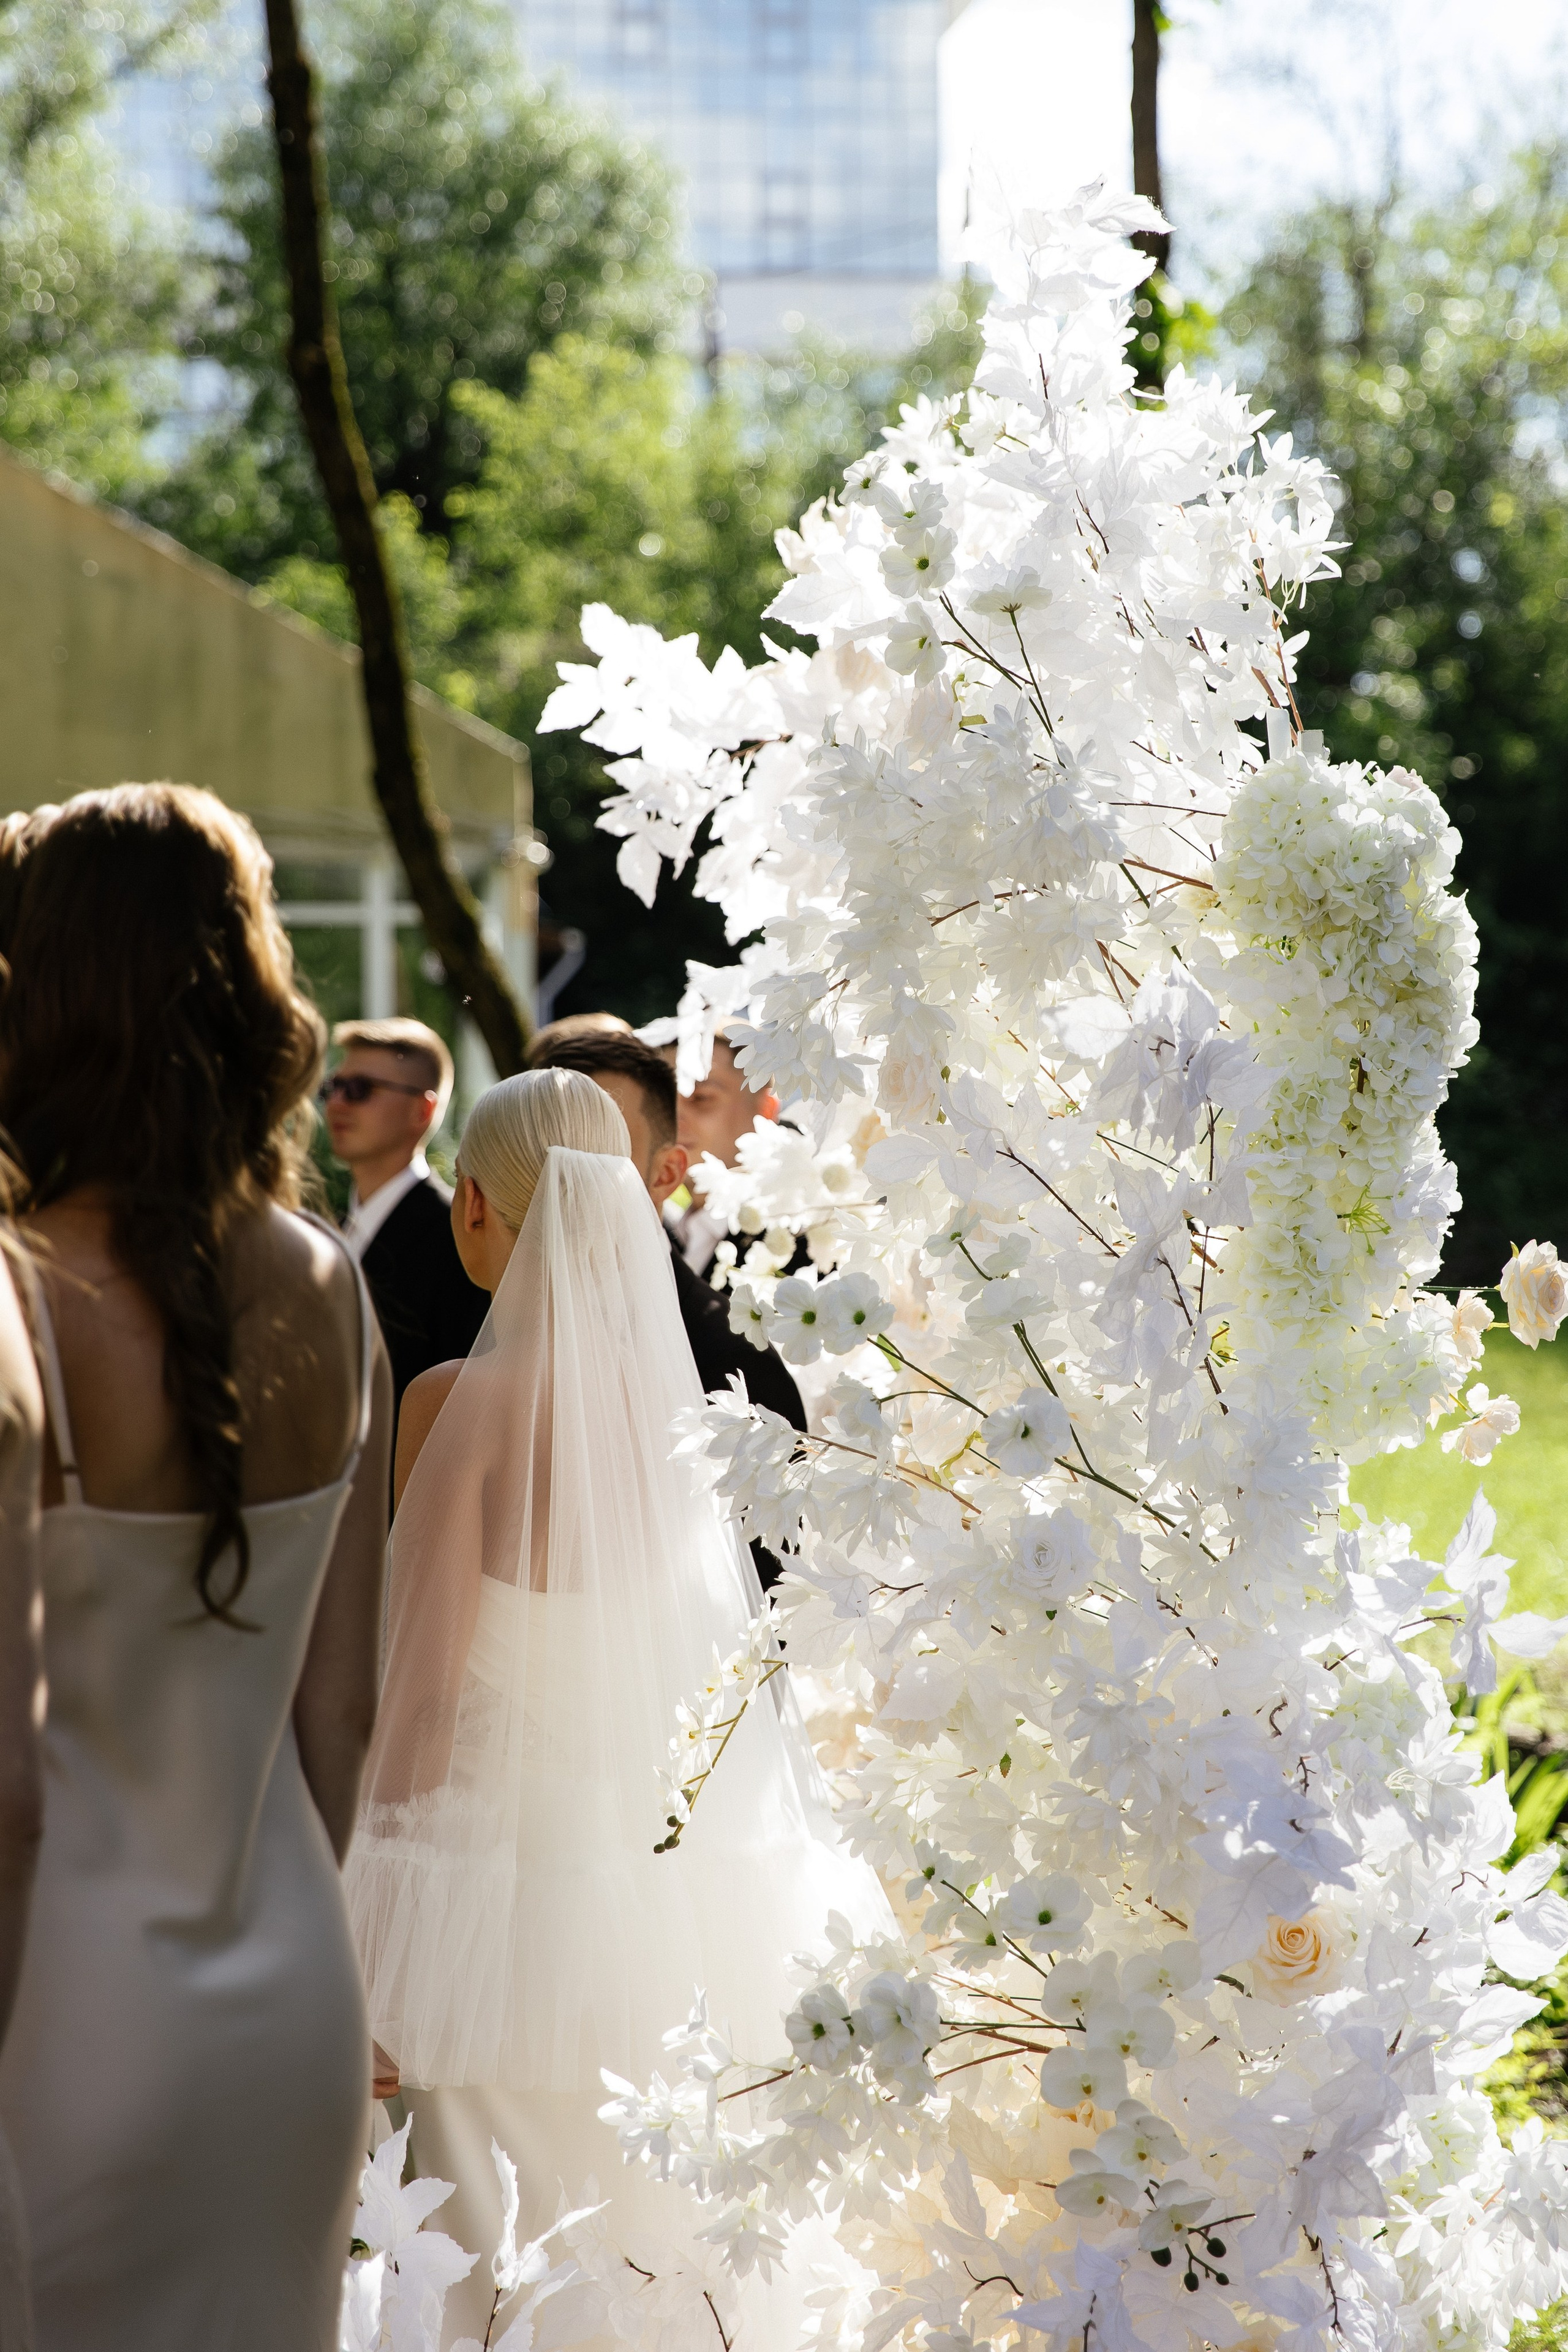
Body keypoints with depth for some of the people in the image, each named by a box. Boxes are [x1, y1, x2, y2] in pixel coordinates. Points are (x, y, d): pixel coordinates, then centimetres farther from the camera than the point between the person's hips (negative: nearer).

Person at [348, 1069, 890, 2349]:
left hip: (512, 1850, -5)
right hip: (684, 1880, 5)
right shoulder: (673, 1381, 1)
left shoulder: (459, 1401, -13)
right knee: (674, 2218, 15)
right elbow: (713, 1635, 8)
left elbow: (430, 1672, -13)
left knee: (515, 2242, 5)